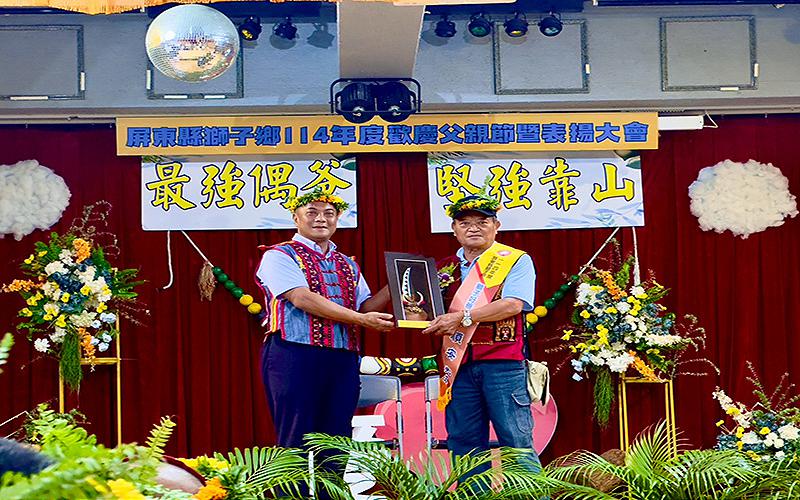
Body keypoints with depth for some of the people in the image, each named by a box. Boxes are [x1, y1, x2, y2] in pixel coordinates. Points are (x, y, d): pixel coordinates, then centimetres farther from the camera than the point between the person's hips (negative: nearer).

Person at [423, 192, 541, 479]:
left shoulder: (516, 261, 3)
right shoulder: (445, 269, 17)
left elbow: (513, 305, -12)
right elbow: (435, 313, 19)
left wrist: (462, 317, -16)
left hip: (502, 363, -5)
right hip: (458, 365, 5)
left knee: (516, 440, -5)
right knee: (464, 443, 5)